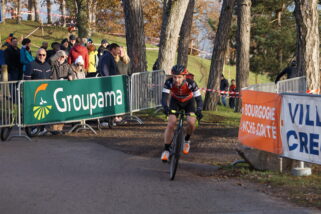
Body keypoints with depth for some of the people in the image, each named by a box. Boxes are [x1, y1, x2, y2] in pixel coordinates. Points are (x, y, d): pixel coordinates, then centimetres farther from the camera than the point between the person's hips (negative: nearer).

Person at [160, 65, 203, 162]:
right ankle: (166, 149, -6)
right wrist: (165, 107, -57)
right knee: (171, 123, -19)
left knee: (191, 122, -22)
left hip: (188, 102, 0)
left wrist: (198, 110, -54)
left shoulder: (191, 84, -34)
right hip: (175, 101, 1)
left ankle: (187, 140, 9)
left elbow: (199, 100, -34)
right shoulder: (169, 83, -30)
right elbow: (164, 97, -36)